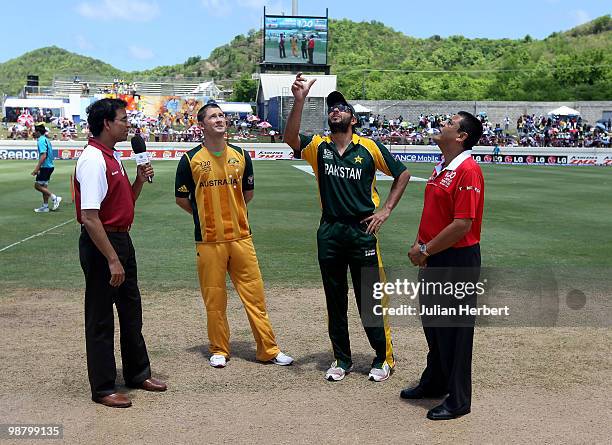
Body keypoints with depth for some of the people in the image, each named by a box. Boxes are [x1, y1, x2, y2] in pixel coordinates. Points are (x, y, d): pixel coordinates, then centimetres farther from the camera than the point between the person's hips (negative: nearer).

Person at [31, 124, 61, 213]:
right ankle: (45, 206, 16)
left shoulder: (41, 140, -15)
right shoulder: (46, 139, 15)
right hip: (49, 166, 10)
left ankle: (55, 198, -5)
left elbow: (43, 155, -24)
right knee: (44, 186, 13)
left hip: (45, 166, -10)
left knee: (37, 185, -5)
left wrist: (37, 168, -23)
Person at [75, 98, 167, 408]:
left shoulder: (113, 157, 11)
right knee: (100, 318, 2)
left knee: (131, 311, 19)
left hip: (121, 240, 10)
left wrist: (140, 180, 4)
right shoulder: (93, 161, -18)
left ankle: (137, 373, 35)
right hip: (101, 244, -10)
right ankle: (103, 388, 15)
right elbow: (89, 217, -25)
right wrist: (112, 260, -25)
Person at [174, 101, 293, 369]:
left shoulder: (241, 156, 7)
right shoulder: (191, 159, -2)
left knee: (254, 294, 3)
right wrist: (208, 215, 10)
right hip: (208, 240, -2)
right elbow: (181, 198, 7)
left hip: (241, 237, 2)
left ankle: (268, 349, 10)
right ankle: (219, 350, 19)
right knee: (214, 298, 5)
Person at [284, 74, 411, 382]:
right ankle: (341, 359, 24)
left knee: (370, 299, 3)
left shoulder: (370, 147, 0)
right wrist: (300, 99, -27)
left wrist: (386, 210, 1)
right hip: (329, 233, 3)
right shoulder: (318, 146, 4)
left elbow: (402, 174, 8)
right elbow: (290, 138, -17)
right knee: (335, 301, 11)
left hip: (362, 230, -2)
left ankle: (383, 358, 18)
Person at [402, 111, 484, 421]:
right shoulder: (441, 169, 11)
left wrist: (426, 250, -16)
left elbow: (462, 224, -24)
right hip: (434, 259, 9)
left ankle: (458, 400, 18)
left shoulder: (467, 171, -18)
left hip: (457, 261, -9)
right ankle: (434, 383, 39)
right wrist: (419, 245, 5)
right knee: (432, 324, 21)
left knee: (455, 330, 3)